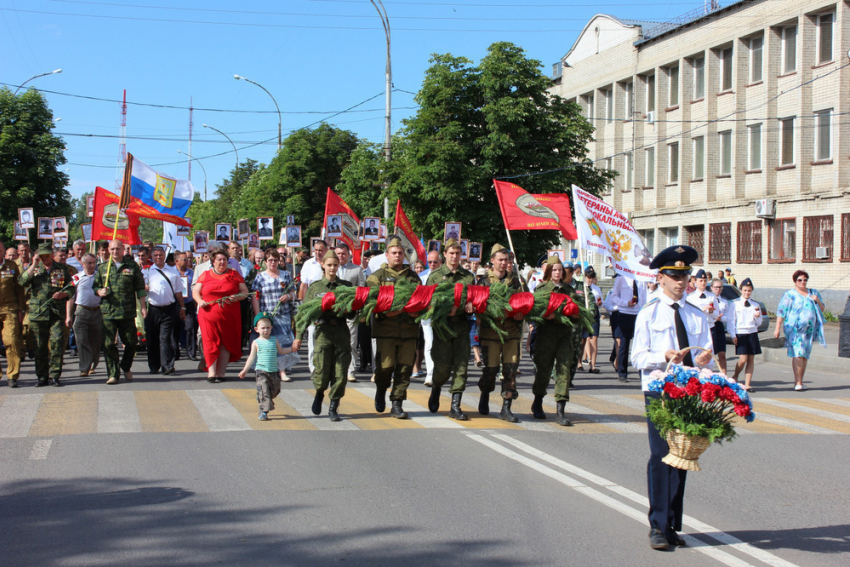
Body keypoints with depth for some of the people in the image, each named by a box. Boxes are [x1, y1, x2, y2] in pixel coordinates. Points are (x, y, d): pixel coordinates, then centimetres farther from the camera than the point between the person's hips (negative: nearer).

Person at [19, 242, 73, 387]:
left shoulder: (62, 268, 11)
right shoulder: (33, 268, 13)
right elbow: (22, 282, -4)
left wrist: (63, 294, -8)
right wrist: (34, 266, -7)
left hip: (57, 312, -1)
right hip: (37, 312, 1)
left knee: (57, 342, -10)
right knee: (40, 346, 3)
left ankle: (55, 375, -3)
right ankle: (42, 376, 11)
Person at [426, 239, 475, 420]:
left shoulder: (469, 276, 12)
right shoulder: (435, 276, 7)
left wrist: (470, 306, -10)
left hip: (462, 325, 2)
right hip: (442, 325, -2)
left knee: (461, 366, -3)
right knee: (443, 366, -5)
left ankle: (455, 406, 2)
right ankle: (436, 390, 28)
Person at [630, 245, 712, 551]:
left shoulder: (697, 316, 14)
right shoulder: (648, 315, 3)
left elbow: (706, 352, 10)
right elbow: (638, 358, -3)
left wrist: (704, 358, -14)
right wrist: (665, 356, -21)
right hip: (658, 390, -4)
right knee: (661, 455, -9)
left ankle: (672, 525, 13)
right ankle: (658, 526, -4)